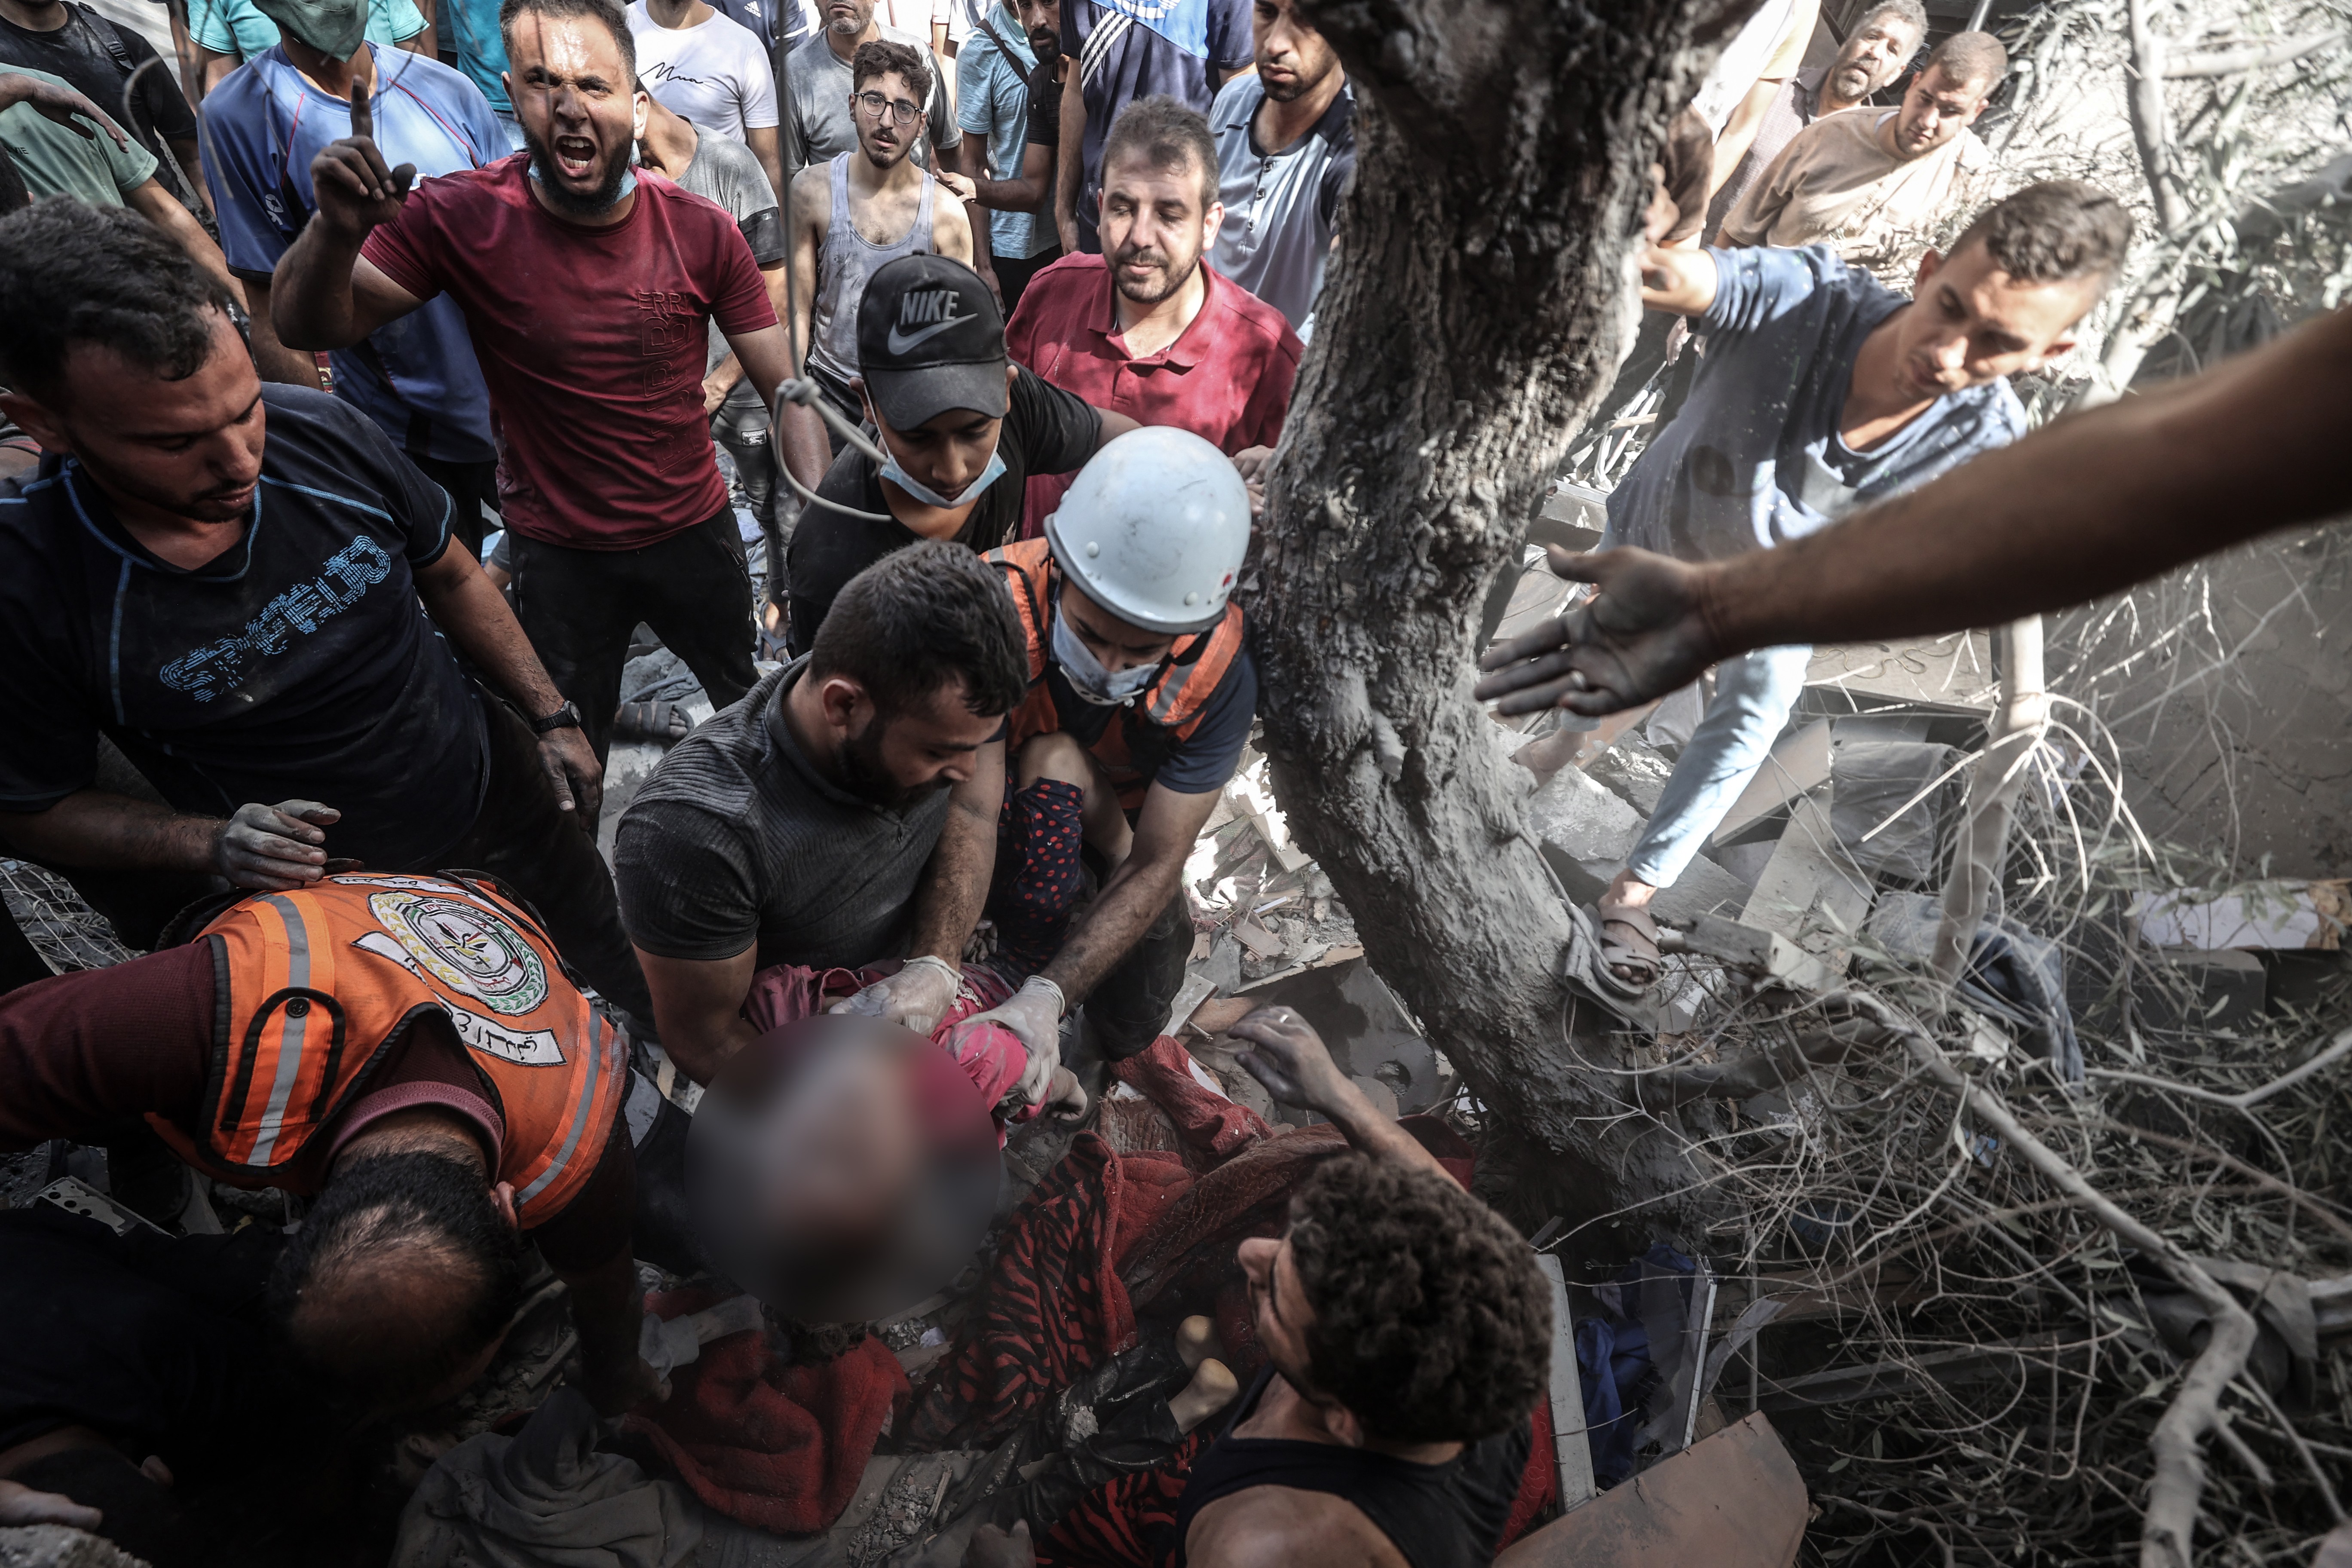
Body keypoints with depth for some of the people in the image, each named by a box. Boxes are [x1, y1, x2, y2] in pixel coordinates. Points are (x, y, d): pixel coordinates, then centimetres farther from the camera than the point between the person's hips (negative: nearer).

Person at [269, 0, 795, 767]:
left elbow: (787, 393, -9)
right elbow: (308, 328, -12)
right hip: (557, 552, -1)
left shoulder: (703, 233, -12)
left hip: (696, 531, 1)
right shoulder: (463, 217, -15)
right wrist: (337, 231, -34)